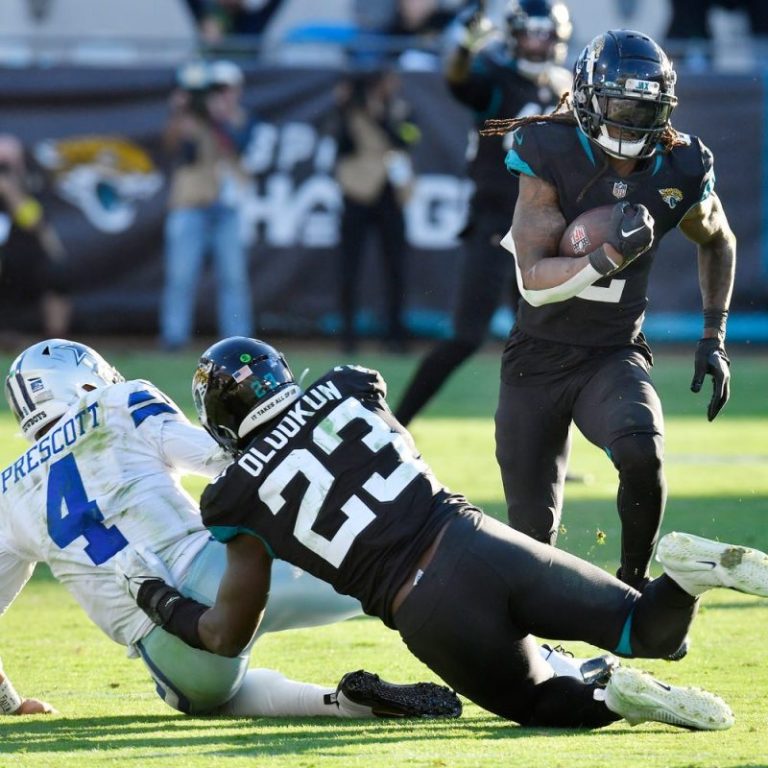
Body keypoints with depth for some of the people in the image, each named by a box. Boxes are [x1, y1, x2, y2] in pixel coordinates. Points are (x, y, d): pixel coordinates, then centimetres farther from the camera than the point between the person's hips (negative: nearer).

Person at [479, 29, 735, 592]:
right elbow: (534, 280, -20)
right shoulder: (550, 156, -14)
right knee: (533, 530, 1)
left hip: (614, 357, 1)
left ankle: (635, 584, -10)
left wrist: (714, 337, 12)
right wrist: (612, 255, -34)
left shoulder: (680, 171, -6)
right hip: (537, 361, -1)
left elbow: (718, 241, 17)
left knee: (641, 450, -33)